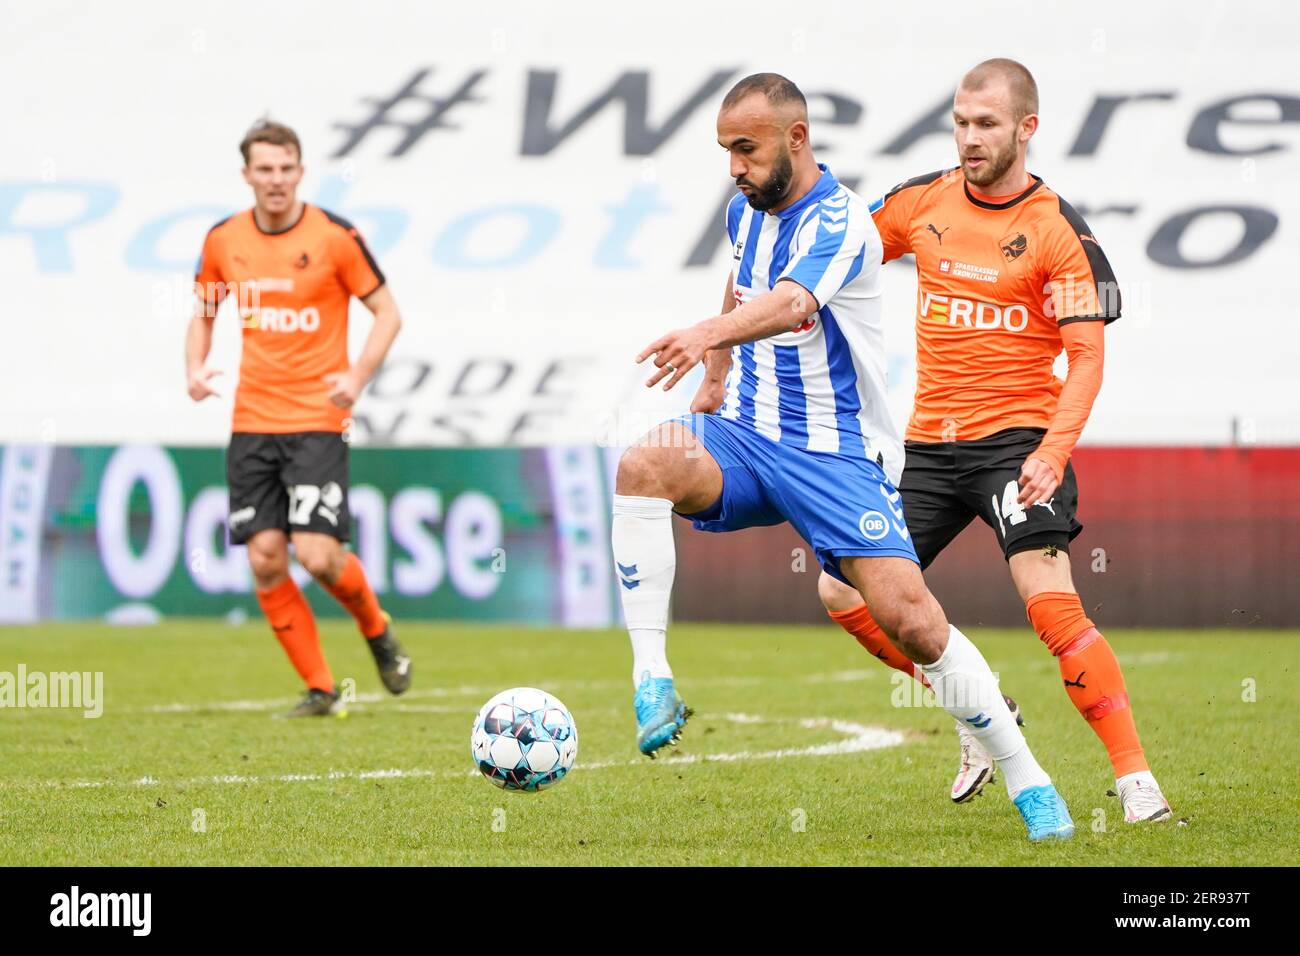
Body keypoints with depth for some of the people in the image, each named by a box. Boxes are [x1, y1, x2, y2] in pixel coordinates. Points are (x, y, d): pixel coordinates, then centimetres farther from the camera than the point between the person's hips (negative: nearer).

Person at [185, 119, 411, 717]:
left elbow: (387, 312, -1)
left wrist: (357, 376, -16)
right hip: (252, 421, 4)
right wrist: (195, 369, -1)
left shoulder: (334, 237, -6)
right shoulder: (224, 241, 5)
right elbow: (204, 311, 19)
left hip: (317, 420, -4)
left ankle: (377, 631, 18)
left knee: (318, 555, -14)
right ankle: (318, 688, 10)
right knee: (265, 560, -3)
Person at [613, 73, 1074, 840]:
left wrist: (709, 336, -59)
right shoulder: (748, 209, 6)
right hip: (744, 433, 6)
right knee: (644, 467, -28)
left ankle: (1029, 783, 1)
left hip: (836, 452, -6)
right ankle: (653, 684, -29)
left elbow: (792, 303, -40)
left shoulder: (839, 224, -19)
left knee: (911, 619, -16)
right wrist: (717, 376, 20)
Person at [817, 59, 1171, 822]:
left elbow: (1087, 358, -13)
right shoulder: (921, 202, 4)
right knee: (842, 590, 1)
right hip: (930, 443, 6)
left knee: (1050, 603, -22)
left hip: (1017, 437, -6)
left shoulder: (1059, 231, -9)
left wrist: (1053, 452, -26)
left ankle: (1138, 782, -16)